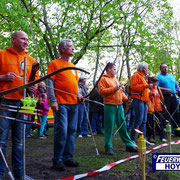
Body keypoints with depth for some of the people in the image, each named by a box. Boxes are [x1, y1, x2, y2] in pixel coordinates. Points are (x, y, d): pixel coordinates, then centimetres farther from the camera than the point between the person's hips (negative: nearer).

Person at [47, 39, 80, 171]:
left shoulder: (73, 66, 20)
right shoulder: (54, 63, -1)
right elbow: (50, 83, -7)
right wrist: (53, 101, -15)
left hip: (74, 104, 7)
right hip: (61, 104, -7)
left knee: (71, 131, 9)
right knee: (61, 132, -7)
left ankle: (68, 158, 19)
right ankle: (57, 160, 5)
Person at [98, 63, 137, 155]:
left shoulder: (116, 80, 22)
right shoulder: (103, 79, 0)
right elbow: (101, 91, -13)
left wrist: (126, 98, 9)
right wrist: (114, 88, -16)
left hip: (119, 105, 6)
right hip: (109, 106, -6)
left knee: (123, 126, 9)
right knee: (109, 127, -2)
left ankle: (129, 144, 16)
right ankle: (108, 147, 6)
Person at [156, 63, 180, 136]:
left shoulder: (171, 76, 21)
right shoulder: (158, 77, 1)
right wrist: (166, 89, -19)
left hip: (173, 96, 6)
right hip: (165, 97, -6)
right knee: (166, 114, -6)